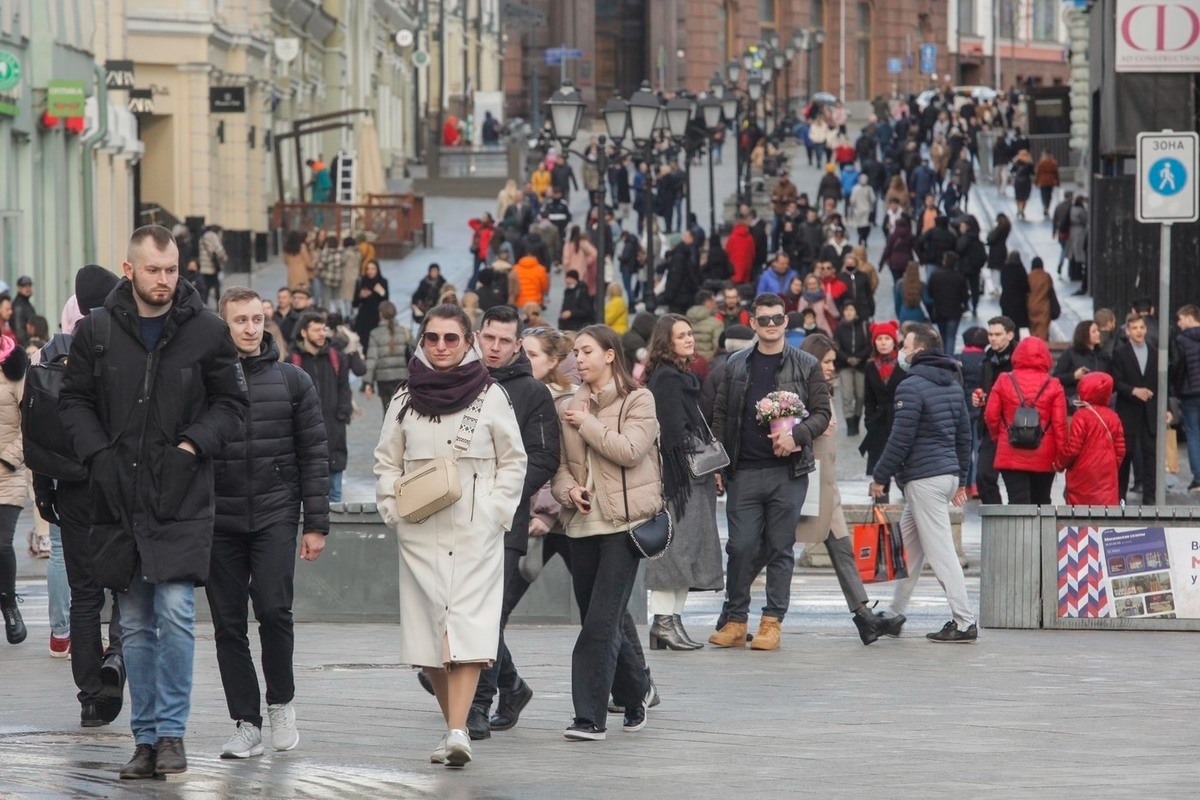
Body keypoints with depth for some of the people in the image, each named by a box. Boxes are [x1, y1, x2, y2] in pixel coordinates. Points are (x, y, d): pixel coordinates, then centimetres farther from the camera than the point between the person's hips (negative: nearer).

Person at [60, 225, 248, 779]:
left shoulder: (206, 331, 1)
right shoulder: (96, 332, 4)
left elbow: (231, 402, 8)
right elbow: (74, 399, 12)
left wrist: (194, 444, -7)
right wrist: (98, 454, -3)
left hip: (181, 499, -2)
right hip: (119, 498, 2)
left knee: (176, 612, -14)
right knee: (136, 625, 7)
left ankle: (171, 731, -7)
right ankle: (146, 739, 13)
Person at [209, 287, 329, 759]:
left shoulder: (292, 382, 6)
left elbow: (313, 455, 6)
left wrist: (316, 524, 1)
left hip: (275, 516, -1)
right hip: (219, 521, 1)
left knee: (274, 610, -14)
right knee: (228, 623, 2)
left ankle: (281, 702, 9)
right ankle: (246, 723, 10)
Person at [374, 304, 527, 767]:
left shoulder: (490, 396, 2)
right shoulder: (406, 399, 9)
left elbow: (513, 461, 7)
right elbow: (387, 462, 15)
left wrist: (495, 511, -4)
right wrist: (394, 508, 0)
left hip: (475, 533, -3)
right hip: (420, 533, 3)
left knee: (467, 625, -13)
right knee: (428, 630, 0)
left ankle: (457, 731, -22)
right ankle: (456, 725, 11)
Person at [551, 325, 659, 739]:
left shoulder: (638, 401, -1)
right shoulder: (572, 406, 13)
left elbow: (630, 450, -15)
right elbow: (561, 464, 13)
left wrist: (587, 424, -11)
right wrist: (568, 489, -8)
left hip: (622, 522, -6)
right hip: (584, 523, 6)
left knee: (601, 622, -12)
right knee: (598, 621, 10)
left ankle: (591, 716, -12)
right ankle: (635, 689, 32)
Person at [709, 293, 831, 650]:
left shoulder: (806, 366, 5)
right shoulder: (736, 365, 11)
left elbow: (822, 413, 4)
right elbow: (721, 416, 12)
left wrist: (796, 435, -14)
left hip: (788, 471, -1)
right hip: (744, 471, 1)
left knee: (780, 548, 2)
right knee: (741, 546, -1)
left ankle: (772, 621, 7)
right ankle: (735, 619, 8)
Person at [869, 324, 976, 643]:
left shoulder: (911, 387, -14)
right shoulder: (953, 385, 14)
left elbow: (900, 439, -17)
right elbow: (964, 435, 18)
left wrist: (880, 477, -7)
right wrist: (961, 480, 22)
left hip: (924, 479, -10)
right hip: (948, 473, 10)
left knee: (940, 551, -8)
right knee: (907, 545, 17)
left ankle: (964, 622, -10)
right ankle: (894, 615, 23)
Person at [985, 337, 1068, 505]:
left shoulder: (1004, 382, -2)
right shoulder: (1053, 386, -3)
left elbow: (991, 416, 0)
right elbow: (1060, 423, -7)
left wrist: (998, 438, 19)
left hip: (1011, 456, -1)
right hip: (1044, 458, 1)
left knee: (1018, 502, -4)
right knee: (1041, 502, 15)